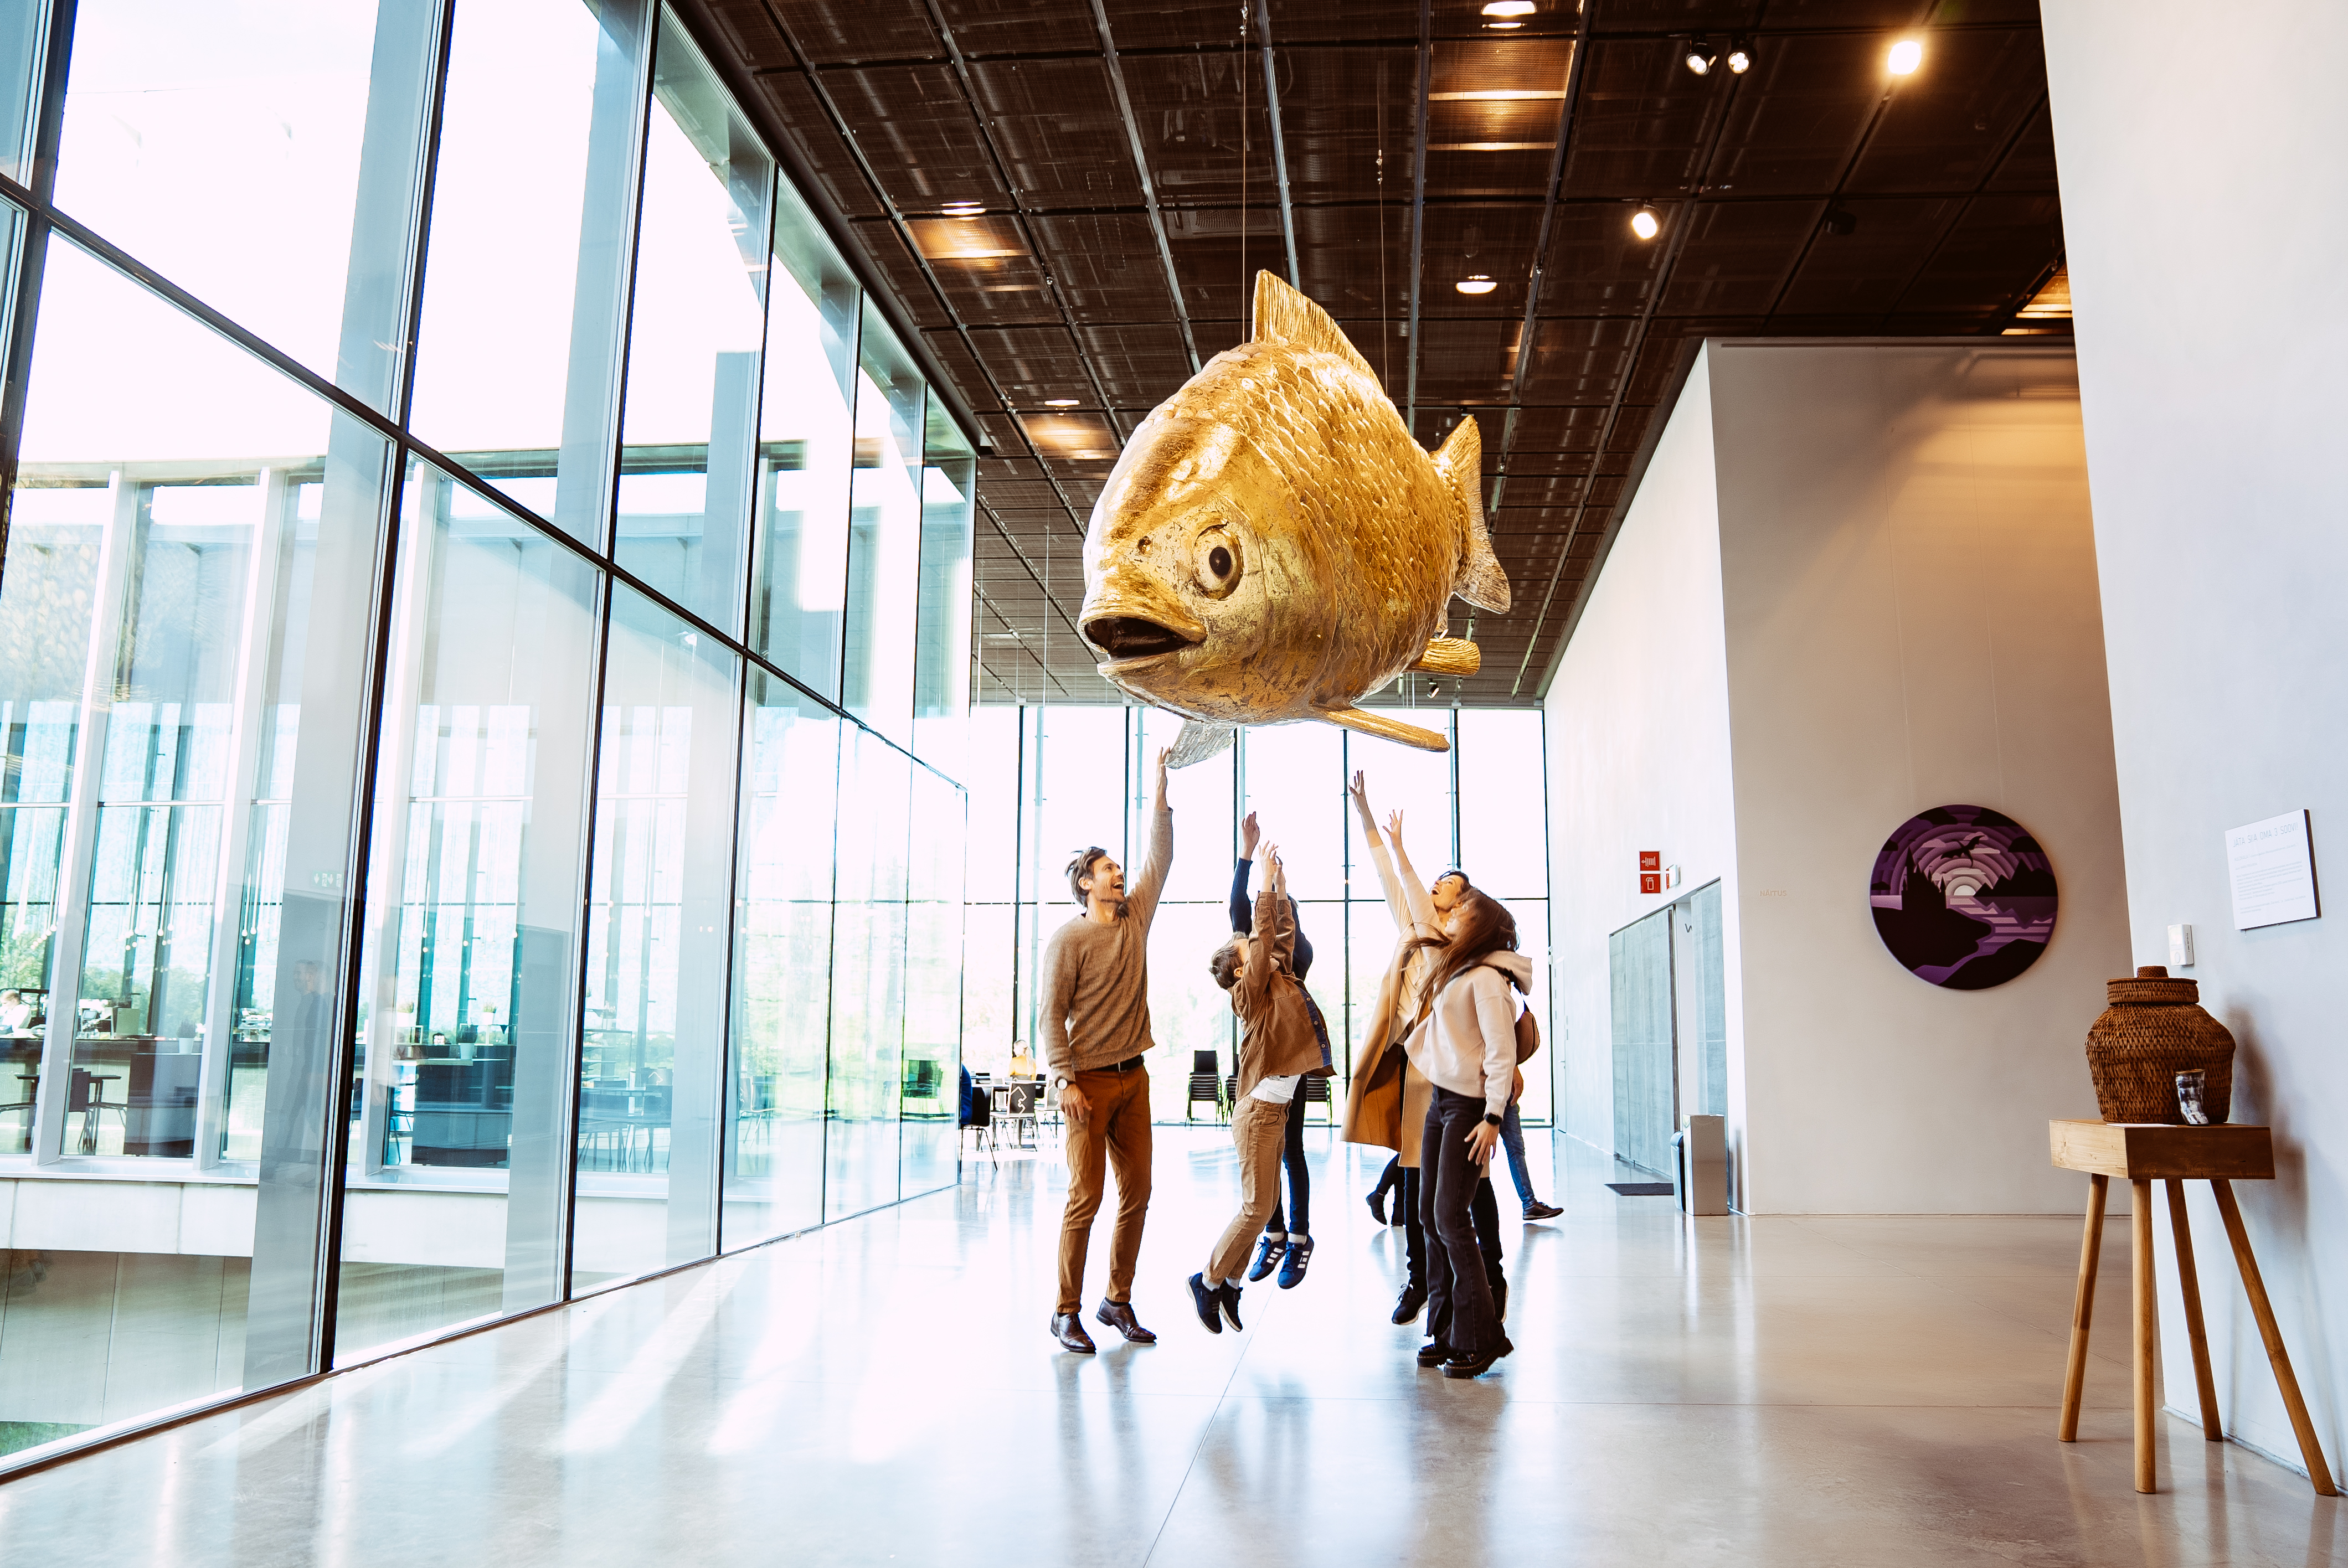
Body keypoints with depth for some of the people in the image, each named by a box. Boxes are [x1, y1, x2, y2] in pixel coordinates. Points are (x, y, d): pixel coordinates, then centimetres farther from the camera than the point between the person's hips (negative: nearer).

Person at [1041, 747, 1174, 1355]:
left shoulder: (1136, 917, 10)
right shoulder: (1068, 940, -6)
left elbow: (1161, 856, 9)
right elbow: (1052, 1014, -9)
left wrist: (1160, 782, 7)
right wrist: (1064, 1080, -18)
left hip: (1133, 1077, 6)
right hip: (1088, 1081, -6)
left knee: (1137, 1193, 8)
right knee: (1085, 1196, -5)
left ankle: (1118, 1301, 20)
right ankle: (1066, 1312, 6)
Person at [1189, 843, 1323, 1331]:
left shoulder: (1280, 980, 11)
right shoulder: (1250, 992, -11)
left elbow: (1282, 937, 15)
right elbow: (1265, 937, -18)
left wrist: (1282, 891, 9)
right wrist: (1267, 885, -17)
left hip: (1275, 1108, 8)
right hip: (1258, 1111, -8)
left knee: (1265, 1203, 11)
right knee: (1256, 1207, -5)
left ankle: (1230, 1282, 21)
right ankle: (1209, 1281, 9)